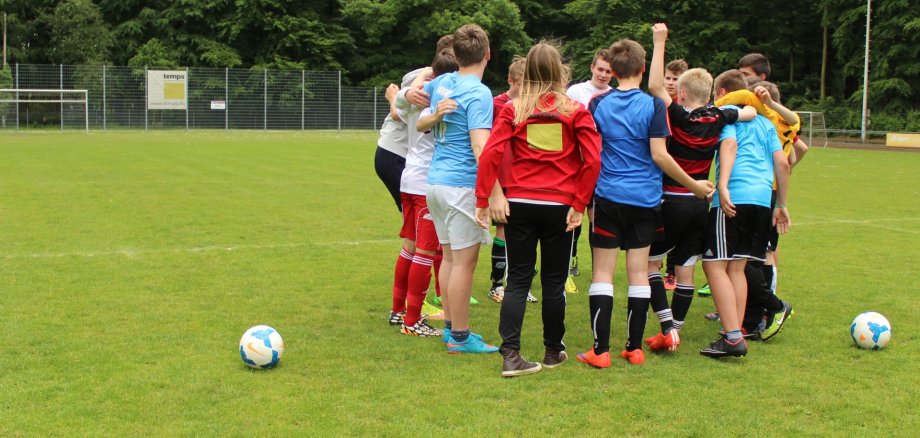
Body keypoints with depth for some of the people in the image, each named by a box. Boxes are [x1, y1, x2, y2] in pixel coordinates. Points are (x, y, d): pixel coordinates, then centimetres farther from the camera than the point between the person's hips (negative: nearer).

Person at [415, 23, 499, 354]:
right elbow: (480, 147, -25)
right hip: (462, 186, -8)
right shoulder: (479, 93, -16)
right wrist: (497, 194, -31)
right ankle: (460, 338, 4)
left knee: (450, 256, 16)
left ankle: (451, 327, 24)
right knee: (465, 261, -1)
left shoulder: (442, 83, 7)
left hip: (436, 182, 8)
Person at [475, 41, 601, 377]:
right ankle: (553, 351, 25)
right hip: (560, 206, 0)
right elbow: (592, 160, -9)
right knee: (554, 280, 12)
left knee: (518, 279, 6)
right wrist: (579, 203, -3)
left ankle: (511, 355, -3)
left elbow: (491, 154, -9)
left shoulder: (512, 110, 0)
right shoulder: (575, 111, -1)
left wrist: (483, 200, -6)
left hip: (520, 204, 1)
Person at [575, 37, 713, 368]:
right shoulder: (653, 105, -6)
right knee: (639, 272, 8)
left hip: (608, 197, 0)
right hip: (645, 200, 0)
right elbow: (659, 155, -10)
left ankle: (601, 350, -2)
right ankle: (635, 348, 13)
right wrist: (694, 185, -1)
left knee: (603, 273, 2)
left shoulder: (598, 104, -1)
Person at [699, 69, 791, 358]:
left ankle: (732, 337, -12)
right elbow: (782, 163, 17)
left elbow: (729, 143, -13)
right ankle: (736, 333, 12)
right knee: (736, 267, 14)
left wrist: (723, 185, -24)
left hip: (734, 198, -7)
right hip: (763, 199, 7)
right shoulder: (765, 122, 24)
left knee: (715, 265, -4)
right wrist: (781, 204, 22)